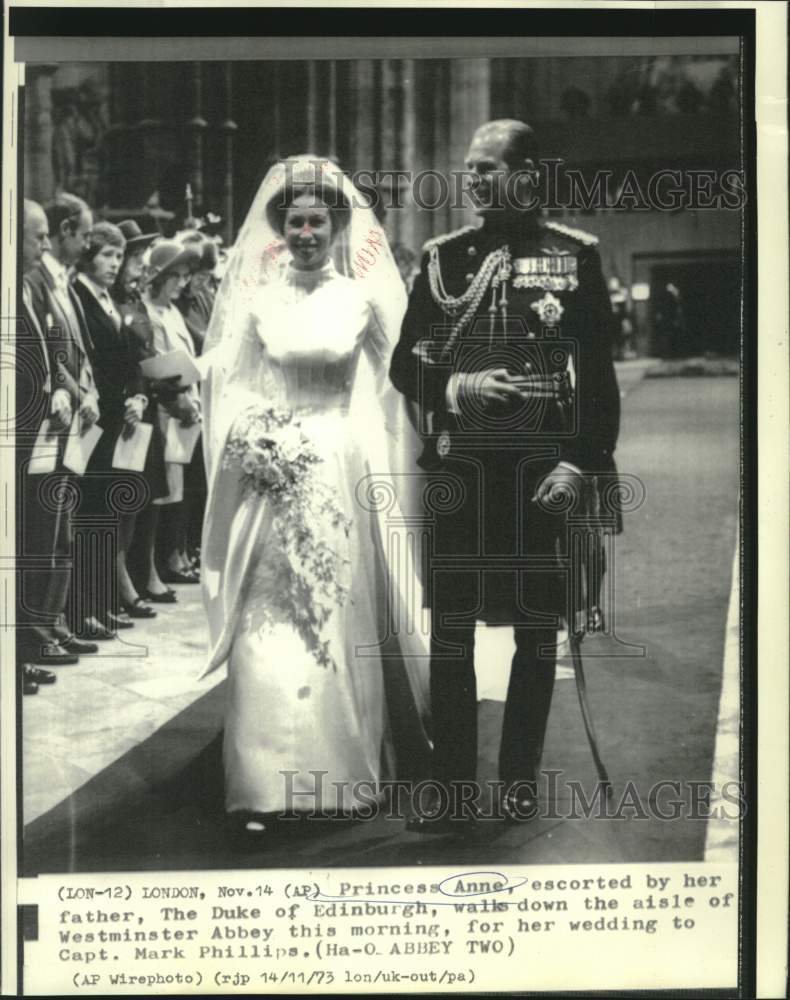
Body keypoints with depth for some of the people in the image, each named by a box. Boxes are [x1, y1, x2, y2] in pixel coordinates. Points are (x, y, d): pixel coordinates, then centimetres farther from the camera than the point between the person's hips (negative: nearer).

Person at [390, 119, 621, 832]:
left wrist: (581, 462, -10)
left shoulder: (575, 255, 1)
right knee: (450, 632, 2)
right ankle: (456, 792, 11)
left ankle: (521, 782, 22)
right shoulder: (443, 257, 7)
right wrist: (455, 387, -11)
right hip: (458, 469, 2)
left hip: (542, 471, -1)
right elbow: (406, 365, 9)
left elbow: (598, 374, -1)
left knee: (537, 629, 7)